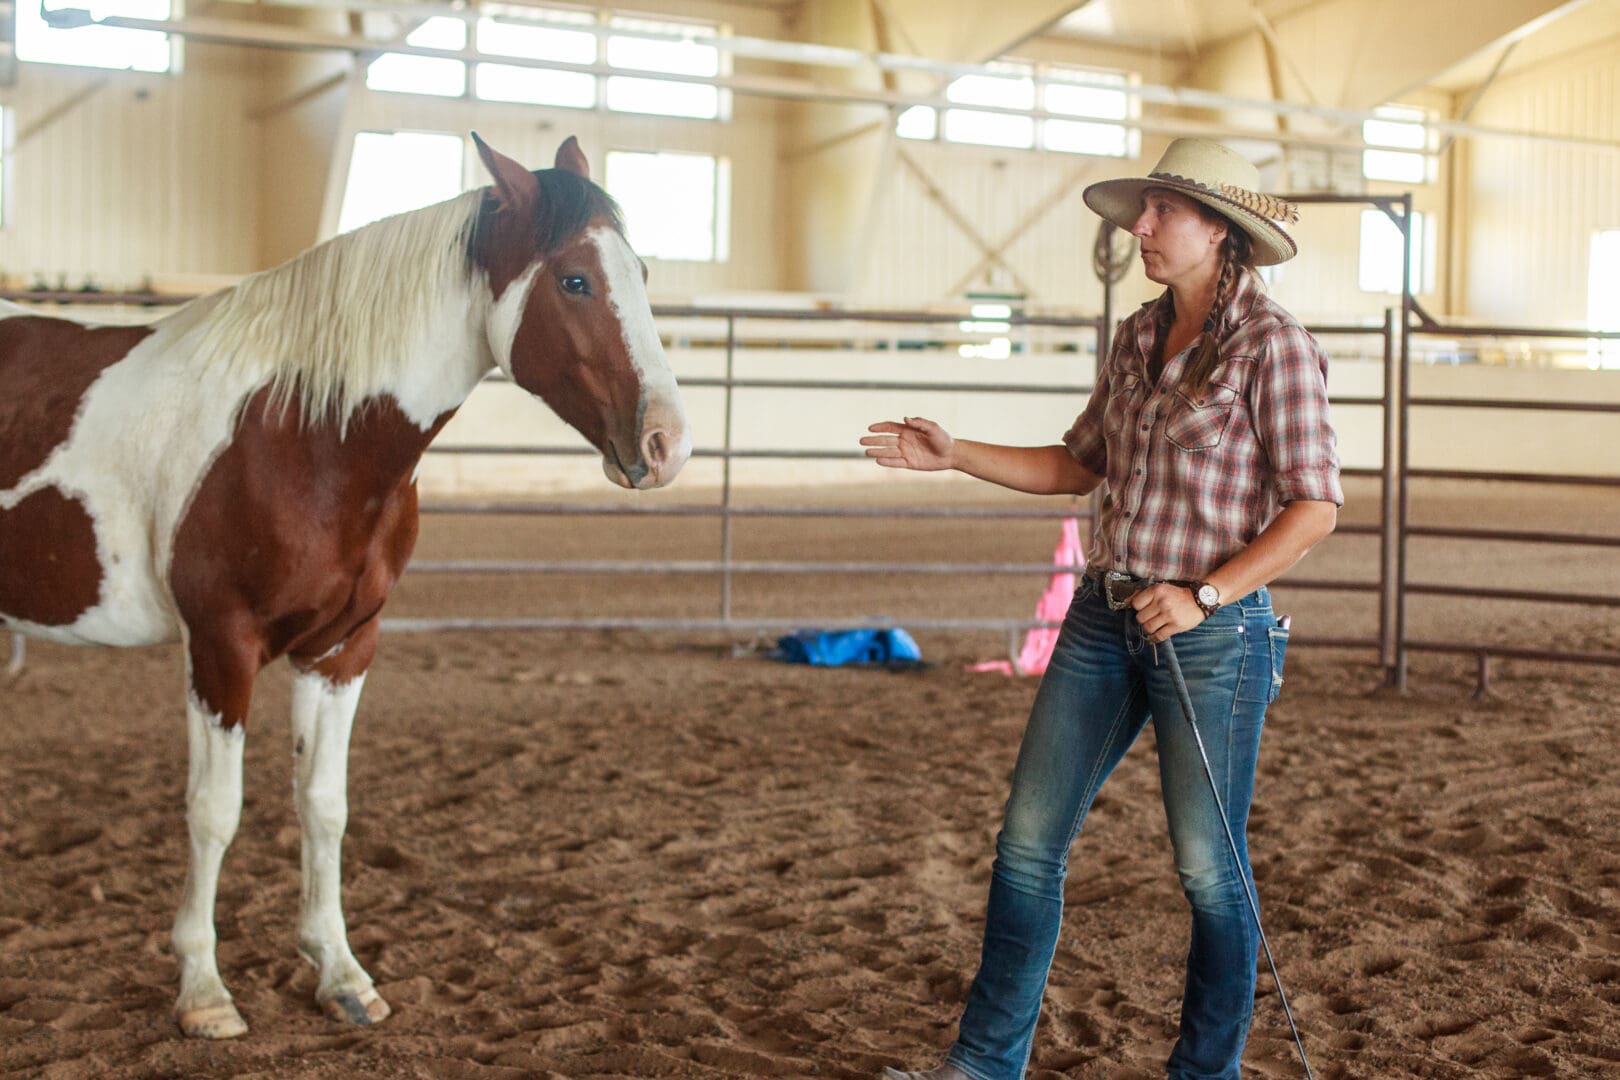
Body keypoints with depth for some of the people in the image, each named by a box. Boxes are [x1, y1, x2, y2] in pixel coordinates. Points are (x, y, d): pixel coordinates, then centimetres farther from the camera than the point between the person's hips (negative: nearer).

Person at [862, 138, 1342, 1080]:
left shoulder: (1273, 347, -10)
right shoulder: (1138, 339, 11)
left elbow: (1316, 505, -13)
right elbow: (1080, 466, 20)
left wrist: (1205, 595, -20)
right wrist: (954, 456, 10)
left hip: (1212, 634, -7)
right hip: (1104, 621, 7)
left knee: (1208, 868, 5)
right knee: (1028, 843, 7)